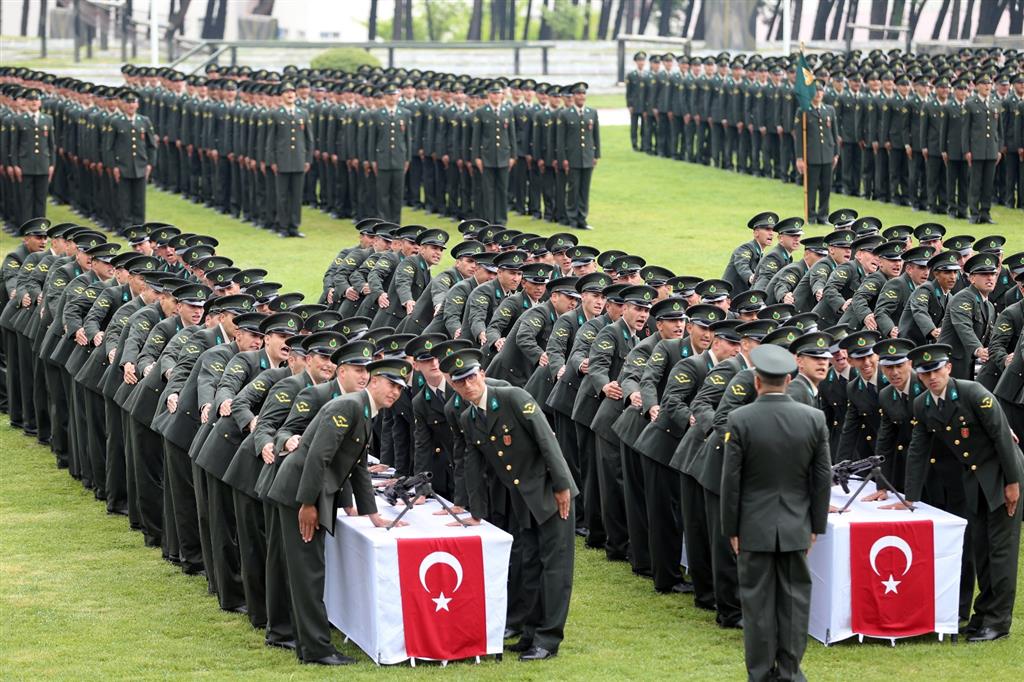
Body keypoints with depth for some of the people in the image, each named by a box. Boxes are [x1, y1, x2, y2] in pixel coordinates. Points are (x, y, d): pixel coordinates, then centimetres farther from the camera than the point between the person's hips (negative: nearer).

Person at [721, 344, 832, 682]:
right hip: (796, 527, 2)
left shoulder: (740, 420, -13)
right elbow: (822, 477, 1)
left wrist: (731, 528, 2)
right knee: (794, 598, 10)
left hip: (754, 527, -2)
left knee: (758, 601, 5)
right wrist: (816, 525, 11)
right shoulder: (813, 419, -5)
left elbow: (731, 479, -8)